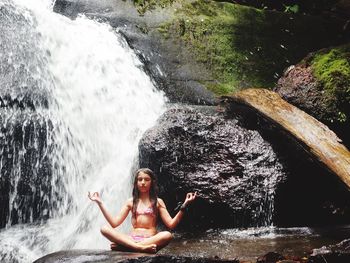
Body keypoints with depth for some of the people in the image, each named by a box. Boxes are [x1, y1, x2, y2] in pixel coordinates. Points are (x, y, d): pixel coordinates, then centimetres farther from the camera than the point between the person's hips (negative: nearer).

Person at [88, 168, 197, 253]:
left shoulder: (157, 202, 10)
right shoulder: (131, 202, 14)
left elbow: (171, 224, -1)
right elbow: (114, 223, 5)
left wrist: (184, 206, -11)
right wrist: (100, 203, 2)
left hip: (151, 239, -1)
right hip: (132, 238, 1)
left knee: (167, 235, -35)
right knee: (104, 229, -21)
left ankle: (123, 245, -31)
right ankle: (141, 248, -37)